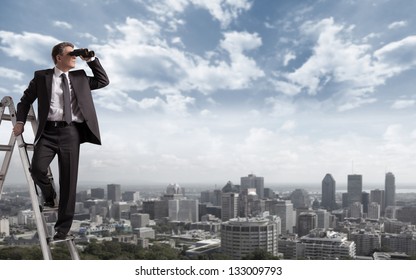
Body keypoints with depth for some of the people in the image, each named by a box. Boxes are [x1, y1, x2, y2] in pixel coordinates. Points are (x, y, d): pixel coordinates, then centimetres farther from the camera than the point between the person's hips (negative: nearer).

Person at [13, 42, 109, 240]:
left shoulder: (80, 77, 16)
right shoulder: (42, 76, 10)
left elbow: (103, 81, 15)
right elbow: (26, 100, 14)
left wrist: (91, 60, 9)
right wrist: (20, 121, 2)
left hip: (71, 132, 1)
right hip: (49, 131, -1)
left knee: (68, 180, 0)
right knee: (37, 168, -20)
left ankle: (63, 227, 9)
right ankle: (49, 197, 15)